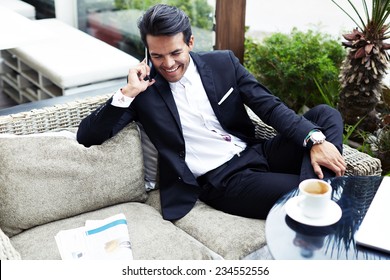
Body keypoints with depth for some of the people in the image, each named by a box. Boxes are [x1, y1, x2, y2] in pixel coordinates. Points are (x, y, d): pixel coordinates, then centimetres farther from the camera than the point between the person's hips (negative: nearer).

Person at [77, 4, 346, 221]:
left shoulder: (223, 62, 6)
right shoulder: (145, 87, -1)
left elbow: (270, 106, 1)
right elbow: (87, 136, -5)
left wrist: (315, 140, -15)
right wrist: (128, 92, -16)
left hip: (258, 154, 5)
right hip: (222, 181, -5)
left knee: (325, 114, -12)